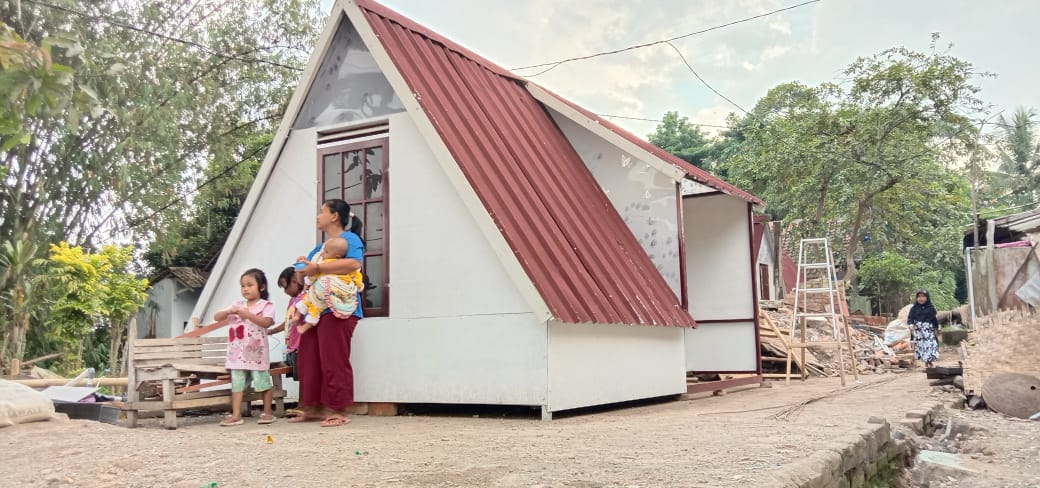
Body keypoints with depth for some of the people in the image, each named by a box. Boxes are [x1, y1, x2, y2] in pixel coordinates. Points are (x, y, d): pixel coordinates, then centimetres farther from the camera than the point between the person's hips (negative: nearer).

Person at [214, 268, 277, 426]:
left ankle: (267, 412, 13)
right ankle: (236, 415, 7)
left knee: (263, 382, 2)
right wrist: (229, 312, -14)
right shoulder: (237, 305, 12)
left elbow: (266, 322, -18)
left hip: (257, 353, -4)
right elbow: (217, 317, 7)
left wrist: (248, 314, -25)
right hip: (238, 353, 5)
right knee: (237, 383, 4)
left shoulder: (266, 305, -1)